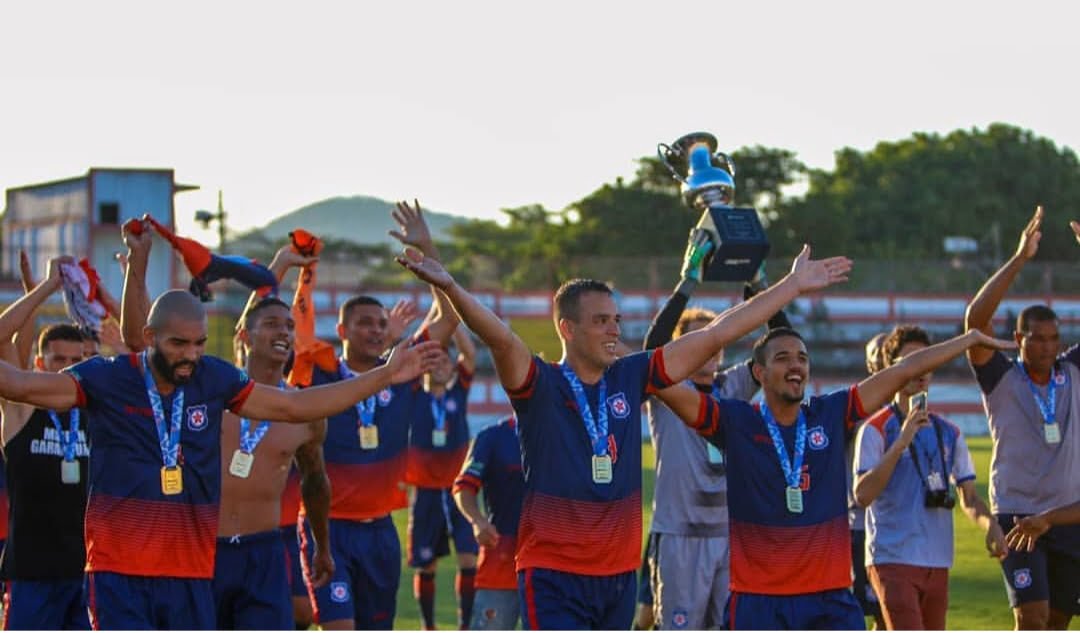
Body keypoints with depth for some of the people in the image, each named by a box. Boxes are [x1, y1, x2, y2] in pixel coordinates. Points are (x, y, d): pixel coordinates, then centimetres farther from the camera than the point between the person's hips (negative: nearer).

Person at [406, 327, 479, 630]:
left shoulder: (459, 392, 5)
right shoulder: (414, 397, 1)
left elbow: (470, 353, -6)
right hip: (426, 491, -1)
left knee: (469, 559, -10)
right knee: (426, 565, 5)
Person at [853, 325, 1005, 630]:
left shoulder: (948, 432, 12)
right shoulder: (876, 429, -5)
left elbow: (968, 496, 14)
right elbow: (862, 495, -16)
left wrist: (990, 525, -8)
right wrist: (901, 442, -22)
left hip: (938, 562, 6)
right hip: (893, 557, -6)